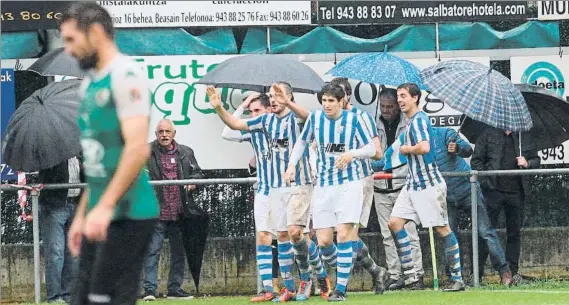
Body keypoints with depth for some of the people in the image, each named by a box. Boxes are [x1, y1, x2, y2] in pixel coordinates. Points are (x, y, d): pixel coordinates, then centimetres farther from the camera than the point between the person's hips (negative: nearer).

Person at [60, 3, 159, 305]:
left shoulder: (125, 76, -12)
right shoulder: (89, 83, 16)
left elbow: (138, 148, -22)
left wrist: (105, 207, -27)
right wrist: (81, 215, 20)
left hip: (127, 215, -9)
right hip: (101, 215, 9)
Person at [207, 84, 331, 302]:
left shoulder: (297, 118, -7)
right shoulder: (267, 120, 10)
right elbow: (235, 124, 11)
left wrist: (289, 103, -50)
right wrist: (219, 108, -6)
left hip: (299, 184, -6)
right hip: (276, 186, 6)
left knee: (295, 232, -17)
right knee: (282, 236, 4)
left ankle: (306, 276, 4)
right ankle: (289, 288, 9)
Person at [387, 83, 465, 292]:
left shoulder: (419, 120, -15)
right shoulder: (412, 121, 15)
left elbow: (424, 147, -30)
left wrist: (407, 149, -14)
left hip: (428, 184, -10)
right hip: (412, 184, 10)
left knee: (442, 228, -5)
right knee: (395, 222, 2)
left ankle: (457, 278, -1)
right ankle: (409, 273, 4)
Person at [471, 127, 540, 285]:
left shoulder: (524, 136, 13)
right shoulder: (488, 134, 7)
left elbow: (536, 159, 19)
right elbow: (476, 160, 5)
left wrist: (527, 163, -3)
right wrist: (485, 181, -7)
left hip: (516, 192, 2)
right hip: (494, 191, -2)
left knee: (514, 232, 6)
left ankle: (513, 272, 13)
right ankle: (477, 273, -2)